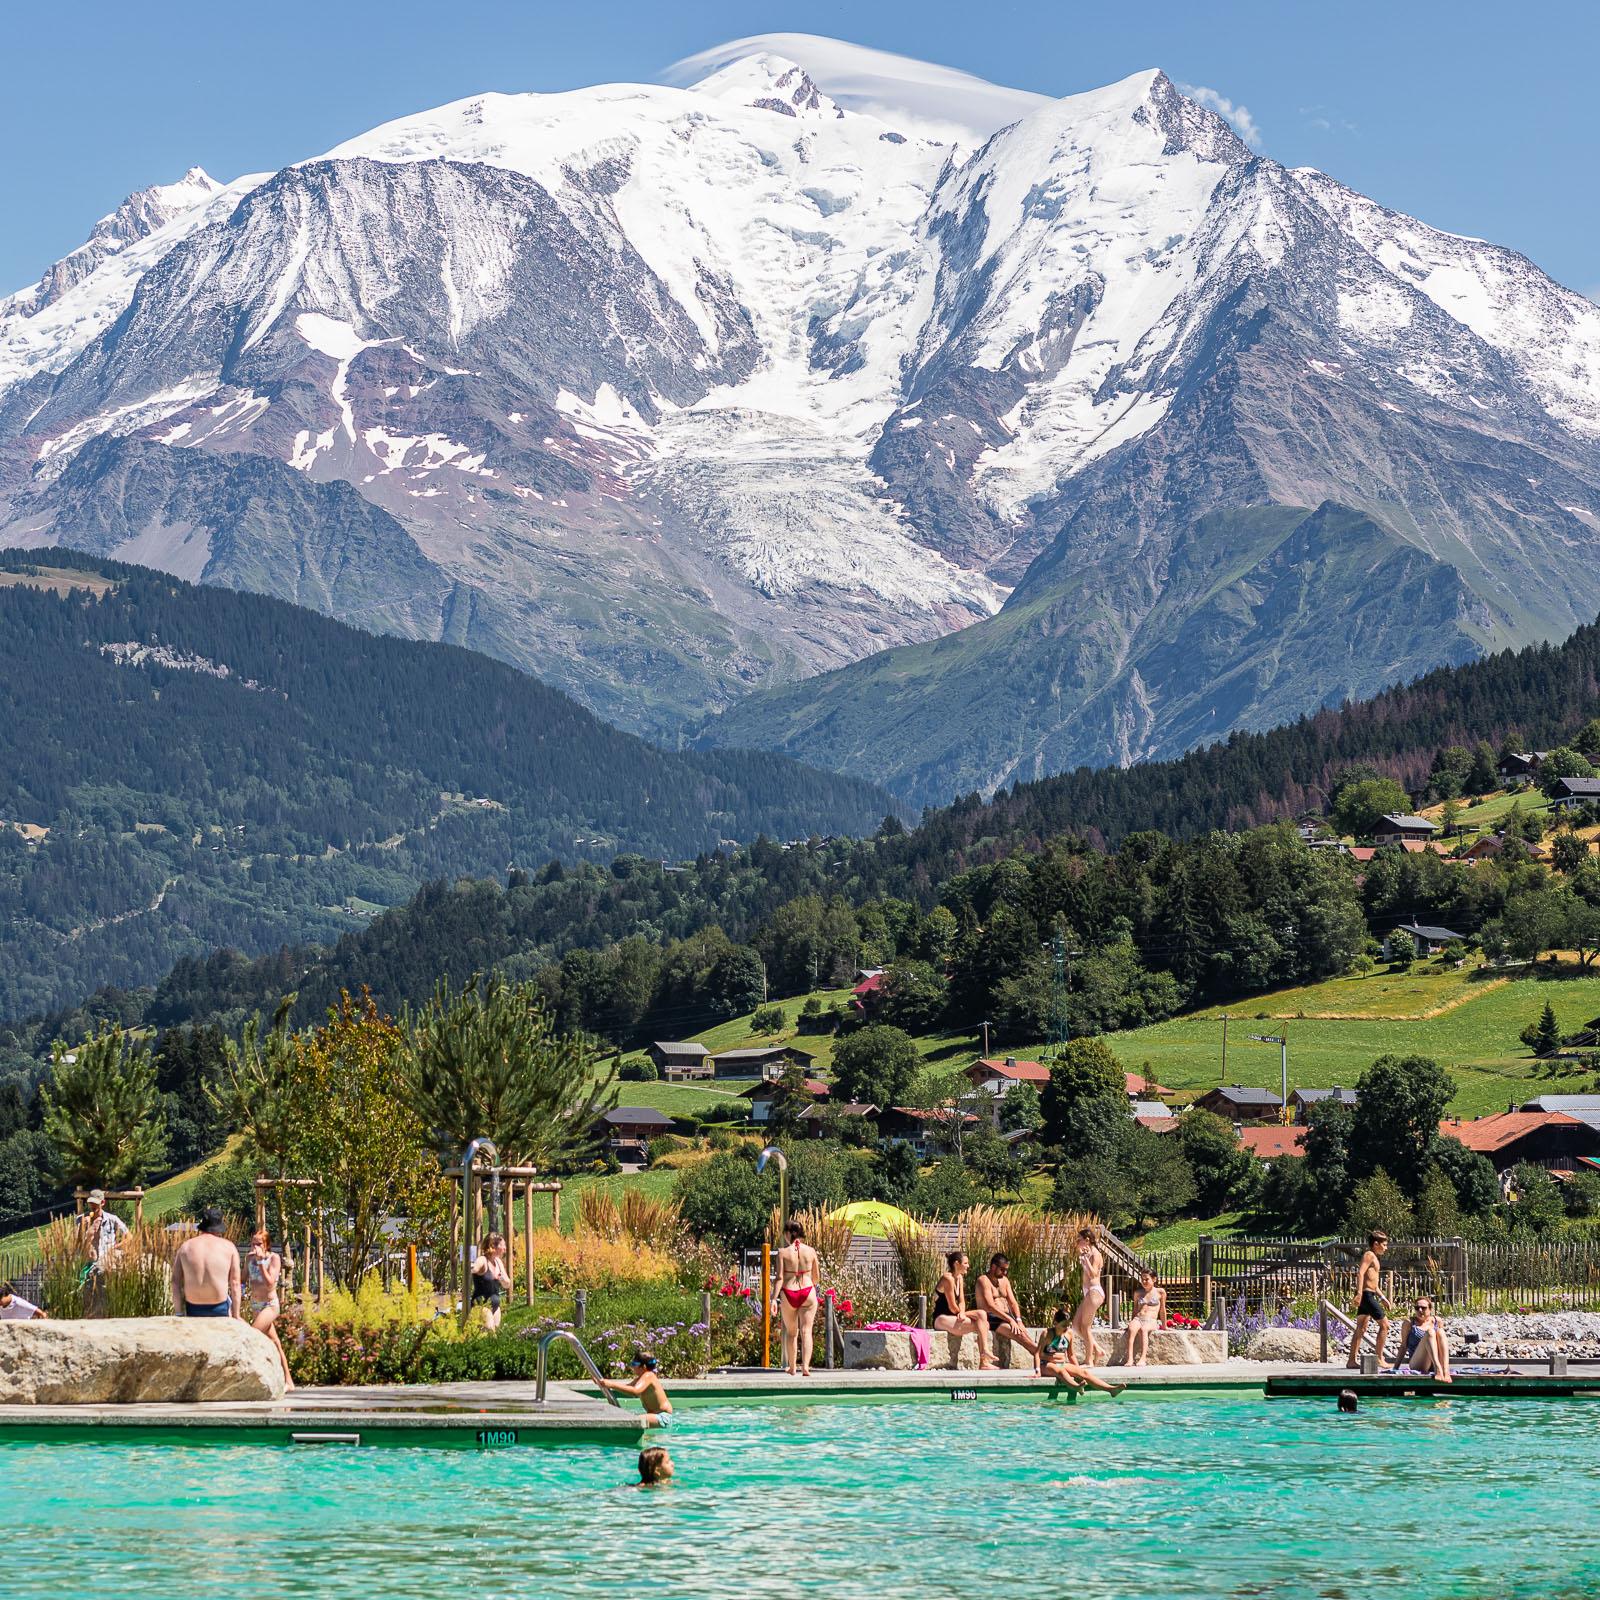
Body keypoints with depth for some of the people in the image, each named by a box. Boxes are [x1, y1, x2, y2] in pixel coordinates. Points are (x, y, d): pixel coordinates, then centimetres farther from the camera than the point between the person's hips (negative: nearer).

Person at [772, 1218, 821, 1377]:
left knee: (791, 1332, 16)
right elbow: (816, 1277, 10)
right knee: (806, 1331, -2)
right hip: (807, 1292, 0)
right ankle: (805, 1366, -19)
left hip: (788, 1294, 0)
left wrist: (774, 1298, -10)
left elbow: (780, 1277, -10)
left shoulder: (783, 1252, -4)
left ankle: (792, 1367, 25)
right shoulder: (810, 1251, 2)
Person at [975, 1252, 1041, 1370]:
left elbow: (1013, 1302, 13)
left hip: (1007, 1317, 7)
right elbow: (990, 1306, -17)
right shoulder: (984, 1281, -7)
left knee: (1026, 1335, -20)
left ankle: (1038, 1369, -31)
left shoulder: (1004, 1280, 18)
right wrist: (1010, 1320, -22)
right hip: (991, 1319, -6)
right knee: (1019, 1334, -30)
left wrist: (1018, 1320, -6)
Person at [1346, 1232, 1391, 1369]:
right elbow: (1360, 1273, -22)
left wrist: (1383, 1298, 27)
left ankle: (1352, 1360, 9)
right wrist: (1359, 1293, -30)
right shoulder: (1369, 1255, -9)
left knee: (1361, 1329, 9)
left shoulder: (1374, 1257, 22)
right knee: (1384, 1324, -6)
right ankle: (1380, 1358, -5)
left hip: (1368, 1295, 10)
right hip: (1366, 1294, -10)